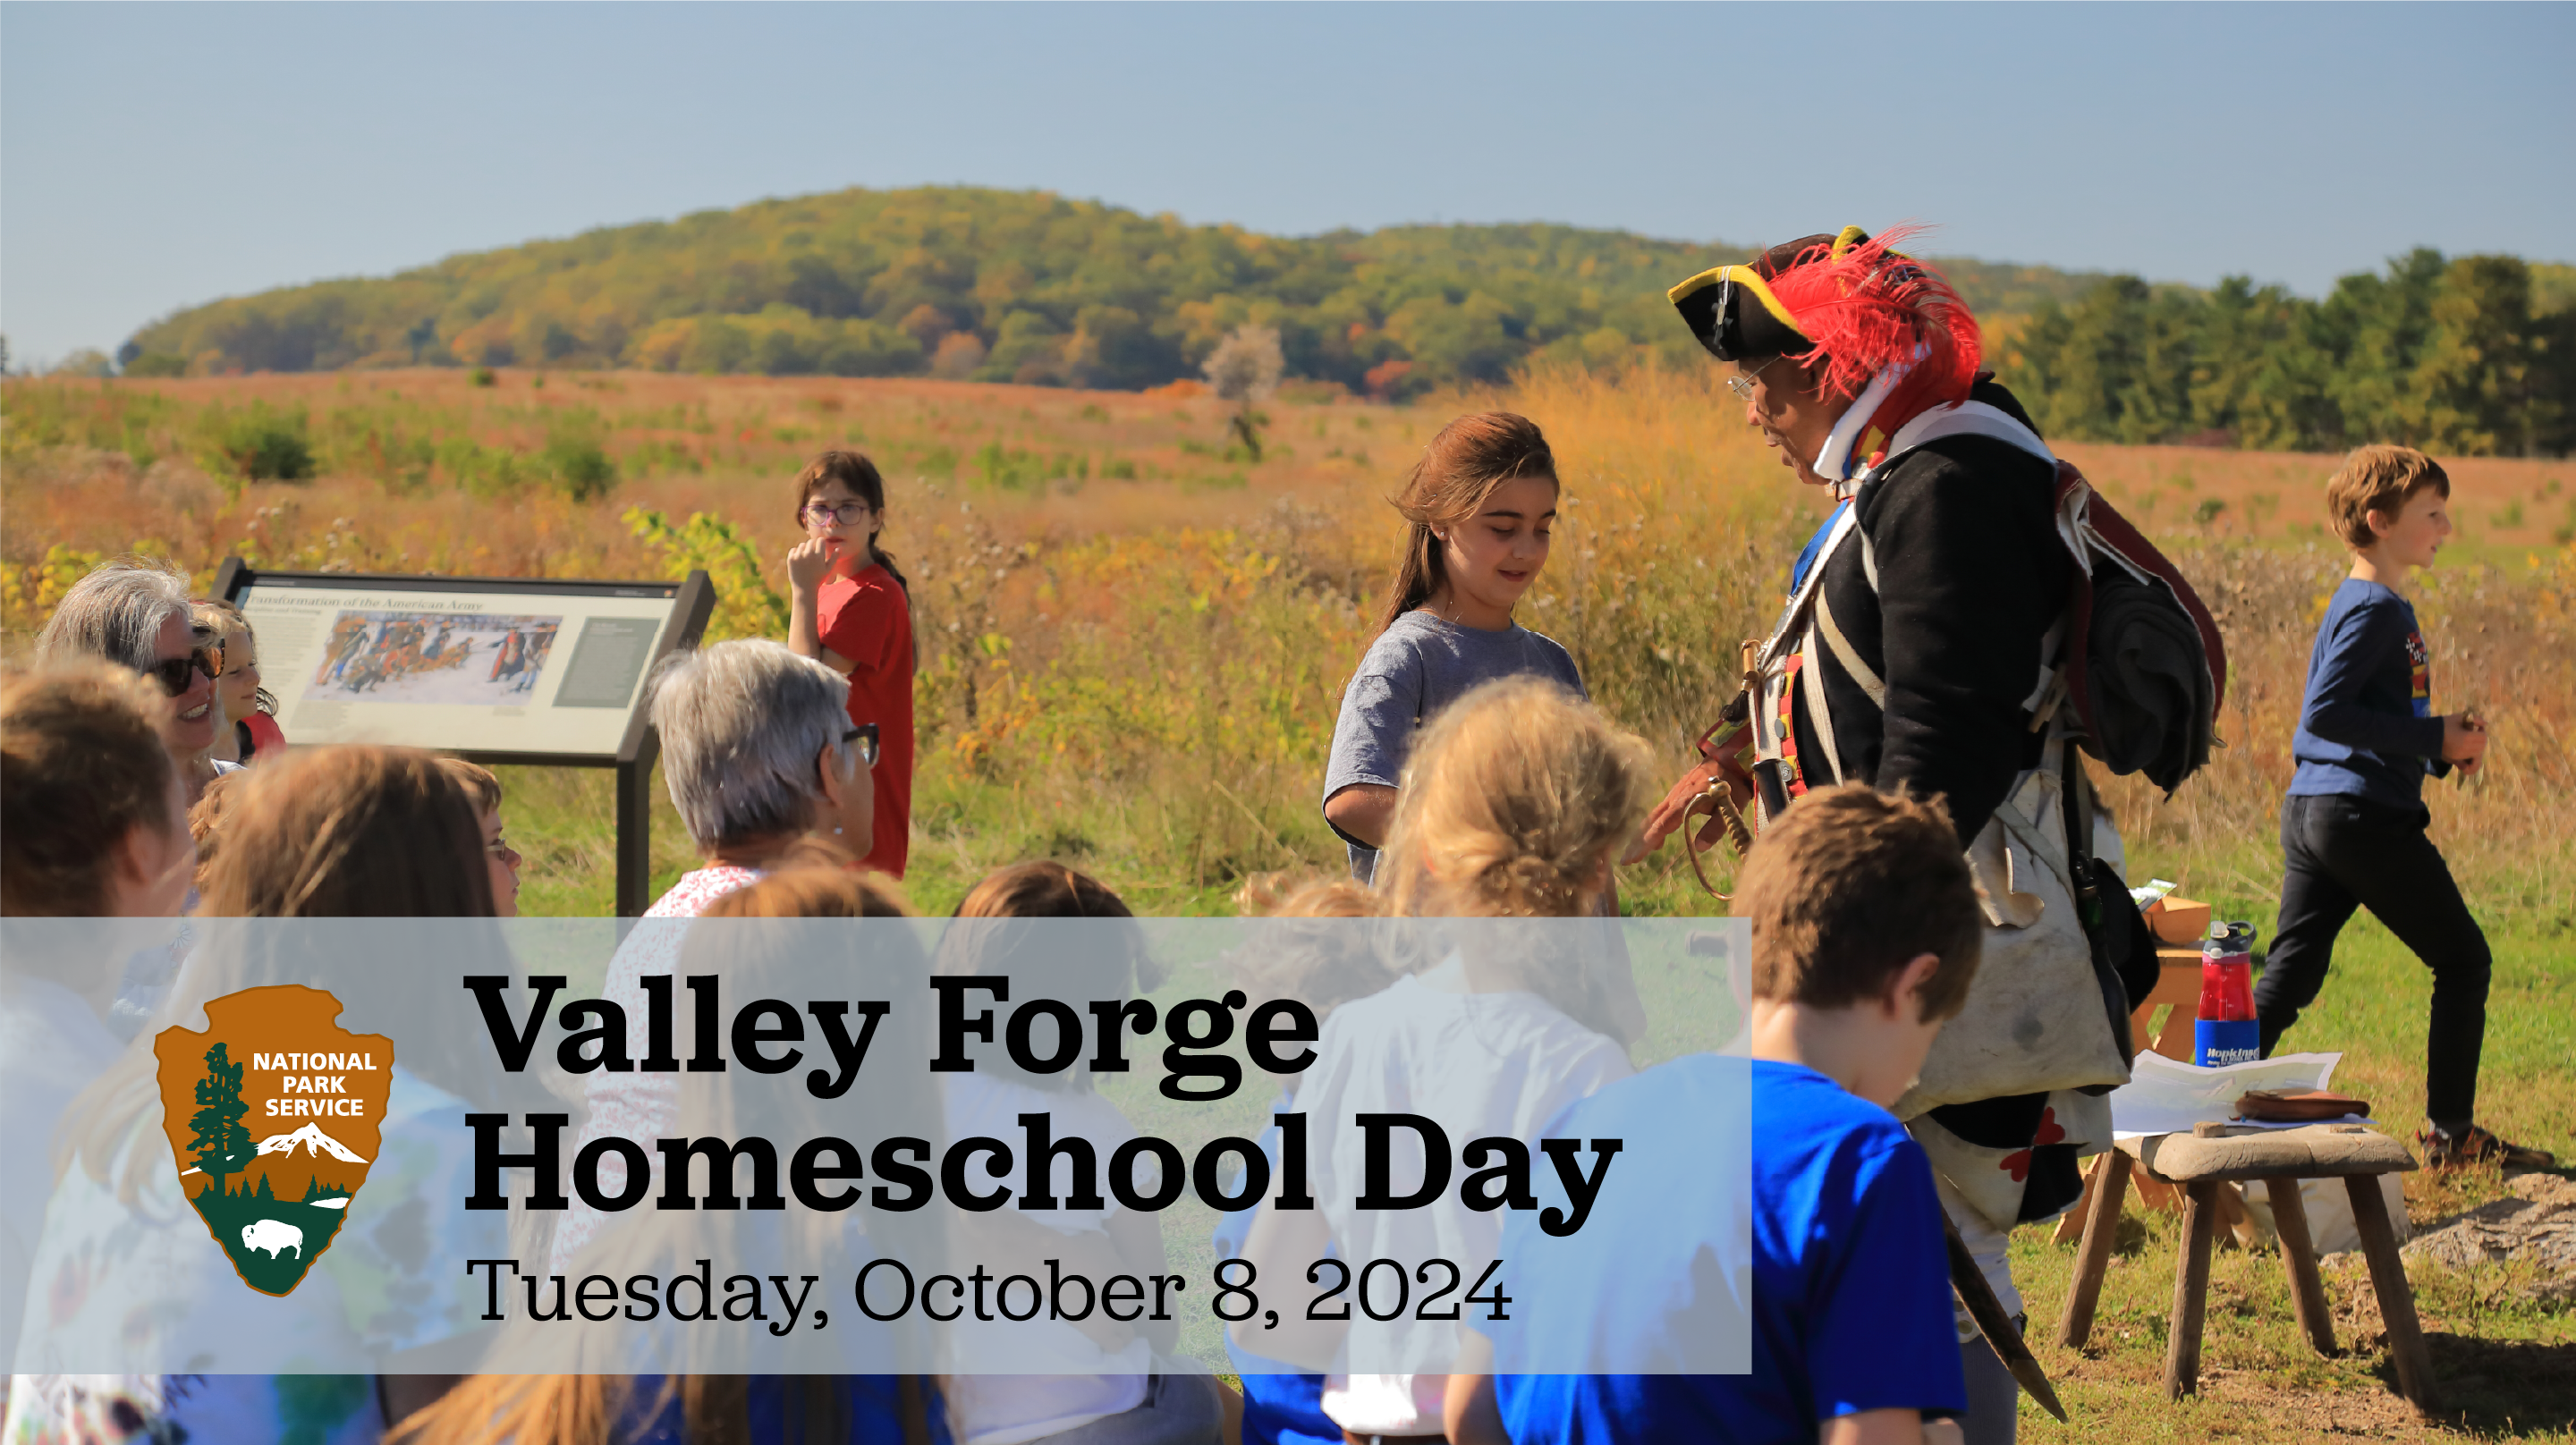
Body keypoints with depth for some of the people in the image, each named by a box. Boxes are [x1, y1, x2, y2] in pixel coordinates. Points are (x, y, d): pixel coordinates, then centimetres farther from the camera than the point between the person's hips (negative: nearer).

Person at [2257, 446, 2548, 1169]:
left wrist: (2444, 746, 11)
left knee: (2290, 975, 6)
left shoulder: (2362, 603, 18)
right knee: (2463, 960, 4)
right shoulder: (2377, 609, -13)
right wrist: (2436, 739, -17)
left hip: (2310, 811, 9)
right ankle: (2449, 1132, 10)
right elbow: (2324, 714, -21)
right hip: (2366, 813, -9)